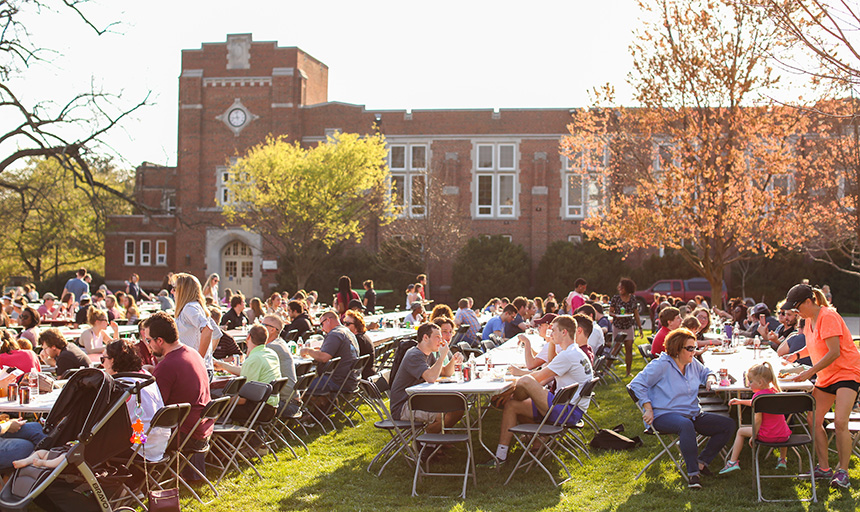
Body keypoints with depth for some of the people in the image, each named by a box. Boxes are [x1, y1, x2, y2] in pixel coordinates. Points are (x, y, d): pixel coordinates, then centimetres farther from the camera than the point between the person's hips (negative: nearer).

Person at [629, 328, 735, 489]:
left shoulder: (693, 363, 13)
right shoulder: (661, 365, -8)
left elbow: (705, 372, 35)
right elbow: (637, 384, -10)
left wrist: (710, 378, 9)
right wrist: (648, 409, -16)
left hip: (693, 415, 8)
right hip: (665, 415, -8)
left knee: (728, 424, -4)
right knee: (686, 425, -42)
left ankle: (701, 461, -2)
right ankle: (693, 473, -36)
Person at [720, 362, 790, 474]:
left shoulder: (758, 395, -15)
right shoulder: (774, 391, 9)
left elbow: (758, 420, -18)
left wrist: (753, 436, -8)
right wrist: (741, 401, 31)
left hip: (767, 435, -7)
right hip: (784, 435, 7)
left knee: (741, 432, 14)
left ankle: (733, 462, 13)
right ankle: (782, 460, 42)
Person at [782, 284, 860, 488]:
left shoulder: (828, 317, -19)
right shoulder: (810, 320, 9)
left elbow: (834, 352, -24)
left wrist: (810, 372, -22)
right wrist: (797, 354, 8)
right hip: (826, 376, 9)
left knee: (840, 422, -18)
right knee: (813, 420, 2)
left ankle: (843, 472, -9)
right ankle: (824, 468, 10)